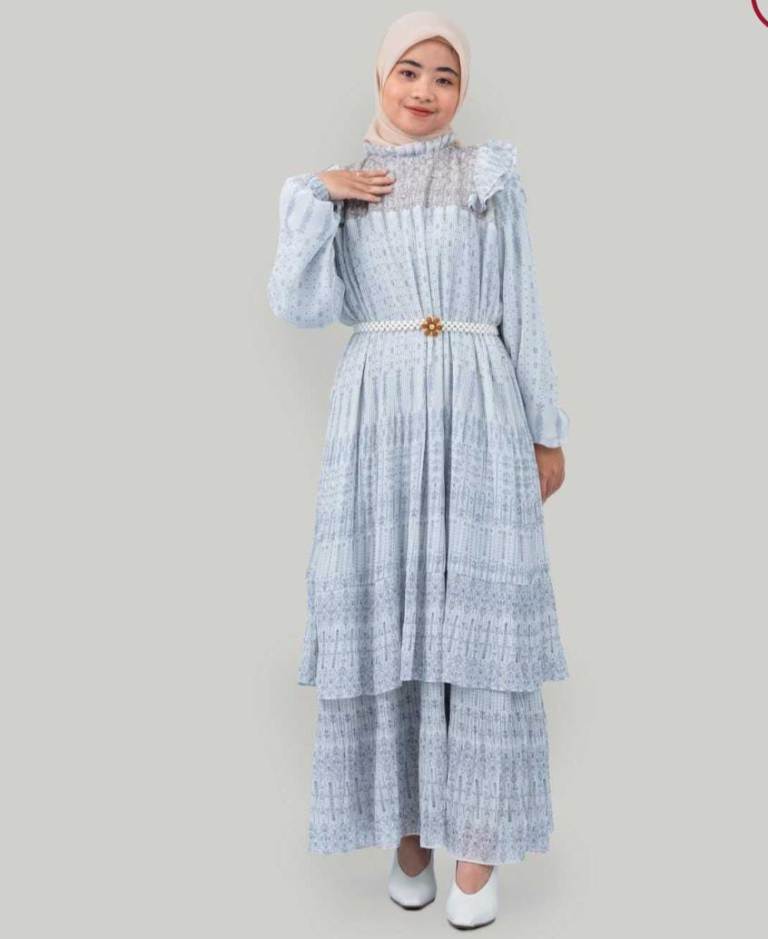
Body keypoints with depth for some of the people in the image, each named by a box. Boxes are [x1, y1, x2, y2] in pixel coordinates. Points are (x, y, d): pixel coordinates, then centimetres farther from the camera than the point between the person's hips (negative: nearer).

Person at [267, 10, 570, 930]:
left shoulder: (492, 175, 10)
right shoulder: (337, 185, 13)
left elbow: (523, 311, 7)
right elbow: (300, 307, -1)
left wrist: (547, 433, 4)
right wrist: (312, 193, -6)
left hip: (477, 413, -1)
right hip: (377, 418, 1)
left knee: (477, 619, -2)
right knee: (386, 617, 3)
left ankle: (475, 839, 11)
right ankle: (408, 824, 20)